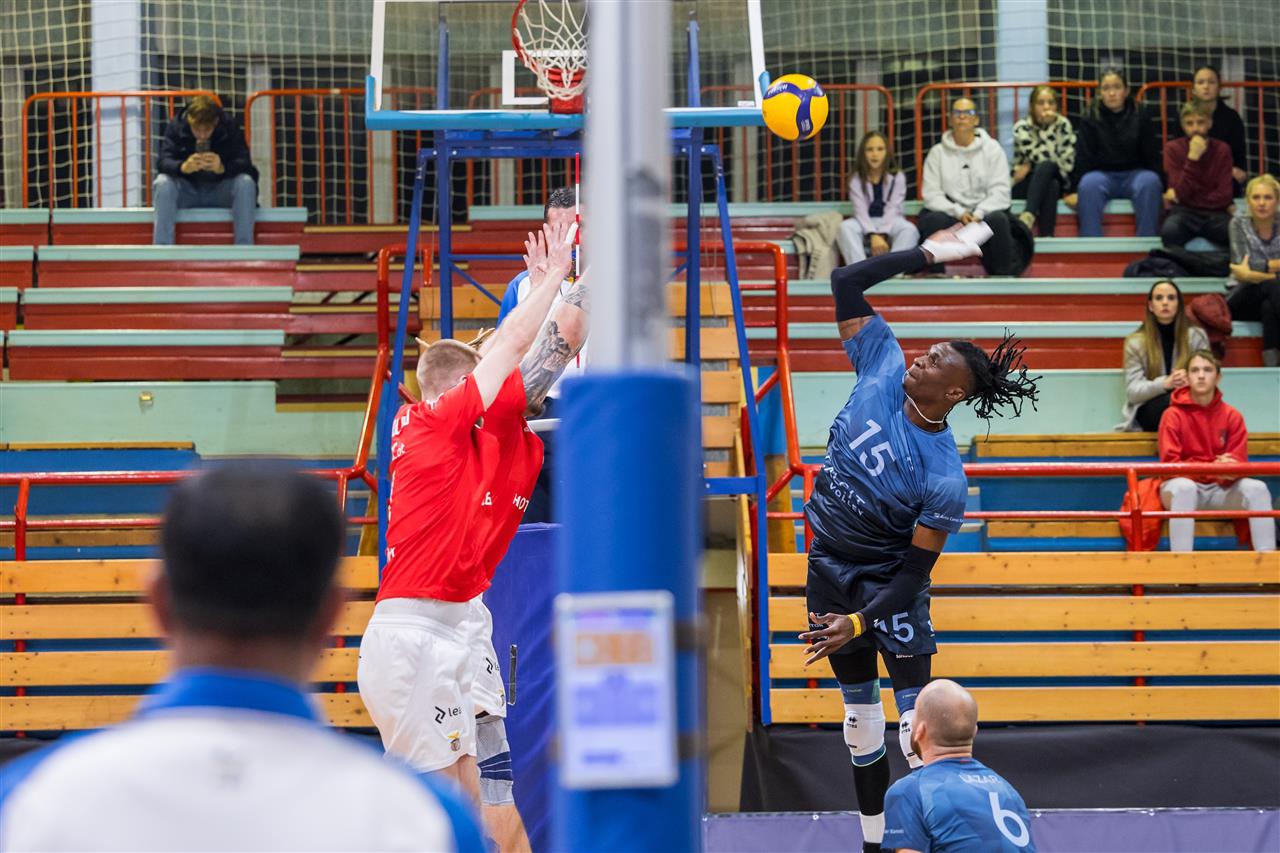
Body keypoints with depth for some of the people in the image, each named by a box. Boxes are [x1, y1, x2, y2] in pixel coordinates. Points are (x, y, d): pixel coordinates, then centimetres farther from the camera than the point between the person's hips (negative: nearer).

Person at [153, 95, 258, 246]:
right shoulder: (176, 126, -11)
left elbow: (244, 163, -22)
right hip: (187, 192, 0)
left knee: (246, 182, -29)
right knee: (163, 183, -29)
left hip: (220, 192, 0)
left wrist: (222, 168, -44)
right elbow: (163, 162, -22)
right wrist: (183, 167, -45)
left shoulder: (230, 126, -11)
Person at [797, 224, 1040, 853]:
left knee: (917, 716, -11)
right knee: (859, 708, 14)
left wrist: (859, 622, -26)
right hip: (829, 568, 6)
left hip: (889, 583, -5)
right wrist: (926, 255, -13)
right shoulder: (884, 370, -13)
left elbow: (916, 571, -21)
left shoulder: (945, 480, -26)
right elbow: (847, 284, -9)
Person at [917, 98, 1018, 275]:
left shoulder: (992, 148, 7)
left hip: (984, 213, 0)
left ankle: (1004, 275, -20)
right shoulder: (937, 153, 7)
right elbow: (931, 195, -1)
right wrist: (958, 212, -17)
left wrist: (979, 213, -18)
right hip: (950, 213, 0)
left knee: (998, 219, -33)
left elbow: (1000, 191, -1)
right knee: (934, 220, -33)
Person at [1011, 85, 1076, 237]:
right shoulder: (1022, 127, -6)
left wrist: (1031, 167, -16)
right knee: (1051, 186, -36)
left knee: (1045, 167, -35)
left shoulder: (1063, 125, -3)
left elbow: (1067, 163, -11)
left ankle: (1029, 216, -51)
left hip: (1056, 180, 1)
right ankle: (1046, 235, -46)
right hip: (1023, 185, -1)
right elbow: (1040, 157, -14)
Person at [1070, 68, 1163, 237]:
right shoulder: (1090, 118, 3)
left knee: (1149, 182, -34)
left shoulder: (1141, 115, 5)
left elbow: (1152, 155, 4)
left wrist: (1162, 186, -6)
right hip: (1102, 174, -1)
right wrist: (1077, 189, -12)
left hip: (1135, 174, 1)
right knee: (1089, 184, -35)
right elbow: (1084, 157, -2)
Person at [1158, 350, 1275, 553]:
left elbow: (1238, 462, 0)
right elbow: (1170, 464, -13)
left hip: (1220, 490, 3)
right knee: (1184, 488, -38)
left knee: (1256, 488, -23)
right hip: (1185, 482, -3)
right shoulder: (1173, 415, -7)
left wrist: (1227, 468, -28)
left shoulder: (1232, 416, 2)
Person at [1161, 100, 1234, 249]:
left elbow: (1224, 196, -3)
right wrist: (1192, 158, -19)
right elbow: (1182, 193, -10)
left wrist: (1179, 197, -5)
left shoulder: (1221, 149, 4)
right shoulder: (1173, 148, 1)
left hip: (1215, 214, 1)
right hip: (1184, 212, -1)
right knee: (1169, 231, -38)